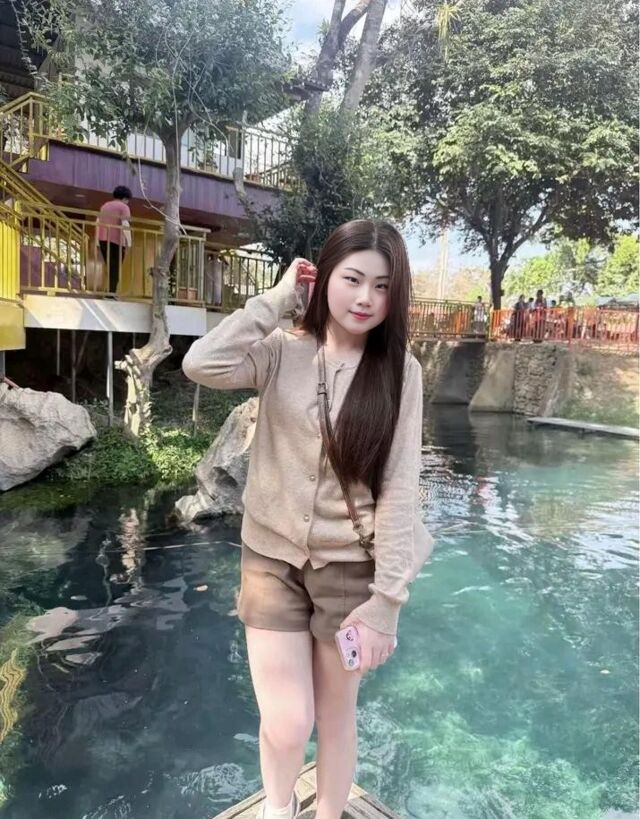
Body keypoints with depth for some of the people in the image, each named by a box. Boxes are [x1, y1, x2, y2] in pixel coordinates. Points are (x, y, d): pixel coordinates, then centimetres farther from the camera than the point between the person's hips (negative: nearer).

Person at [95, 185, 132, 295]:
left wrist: (97, 241, 19)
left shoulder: (105, 206, 20)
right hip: (116, 241, -7)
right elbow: (125, 225, -15)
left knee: (110, 268, 14)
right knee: (115, 269, -5)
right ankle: (111, 293, -10)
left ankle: (109, 292, 13)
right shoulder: (123, 207, -3)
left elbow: (98, 223, 18)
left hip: (103, 240, 7)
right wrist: (128, 242, -14)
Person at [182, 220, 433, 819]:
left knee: (336, 716, 17)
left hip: (350, 566, 0)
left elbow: (399, 487, -9)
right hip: (272, 557, 1)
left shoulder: (398, 369, -7)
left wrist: (386, 596, -11)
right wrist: (278, 299, -14)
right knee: (286, 727, 6)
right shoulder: (283, 351, -5)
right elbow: (203, 365, -24)